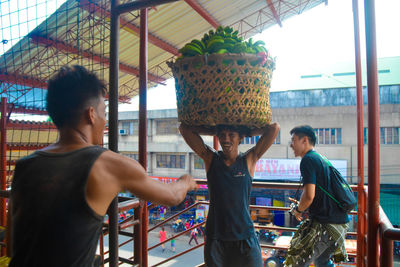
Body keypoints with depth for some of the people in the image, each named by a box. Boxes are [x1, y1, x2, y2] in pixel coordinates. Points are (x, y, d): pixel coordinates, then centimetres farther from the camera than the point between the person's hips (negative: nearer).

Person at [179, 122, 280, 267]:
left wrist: (246, 132, 2)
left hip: (245, 236, 0)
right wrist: (215, 131, 1)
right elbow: (185, 128, -3)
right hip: (215, 237, 1)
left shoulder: (249, 160, -1)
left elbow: (274, 128, -6)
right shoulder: (211, 158, 0)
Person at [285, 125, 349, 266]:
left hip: (326, 225, -10)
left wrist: (298, 210, -4)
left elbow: (309, 195, -23)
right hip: (340, 222, 10)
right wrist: (301, 205, 20)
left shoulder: (308, 159, -13)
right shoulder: (320, 159, 16)